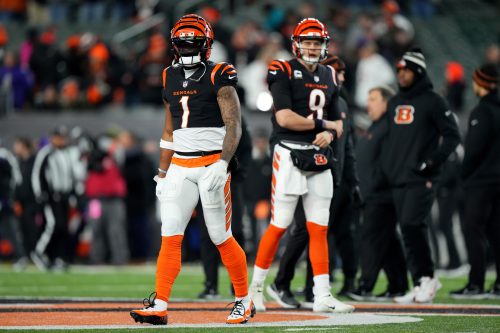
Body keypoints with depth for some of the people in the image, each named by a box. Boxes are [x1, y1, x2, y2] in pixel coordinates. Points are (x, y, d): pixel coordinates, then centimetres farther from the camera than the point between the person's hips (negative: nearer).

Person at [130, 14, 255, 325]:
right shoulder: (171, 78, 13)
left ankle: (244, 301, 14)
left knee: (222, 238, -1)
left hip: (211, 164, -5)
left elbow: (234, 126, -11)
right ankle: (159, 306, -9)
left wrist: (222, 164, -23)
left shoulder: (219, 77, -5)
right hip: (180, 167, 5)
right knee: (170, 235, -5)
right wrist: (162, 175, 19)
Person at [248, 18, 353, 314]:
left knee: (319, 229, 3)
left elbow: (338, 122, 18)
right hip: (290, 155, -6)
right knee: (279, 225, -4)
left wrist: (330, 133, -5)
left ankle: (322, 297, 3)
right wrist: (322, 124, -7)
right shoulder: (284, 72, -6)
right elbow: (284, 118, -16)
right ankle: (256, 287, 10)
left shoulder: (329, 77, 15)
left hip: (319, 159, 6)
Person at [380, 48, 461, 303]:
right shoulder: (394, 103, 17)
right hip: (398, 179, 7)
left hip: (421, 179, -7)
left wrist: (432, 161, -14)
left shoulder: (432, 101, -4)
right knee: (408, 231, 5)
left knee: (412, 225, -18)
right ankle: (421, 284, 9)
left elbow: (452, 136, -6)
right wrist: (386, 168, 14)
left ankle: (427, 277, -6)